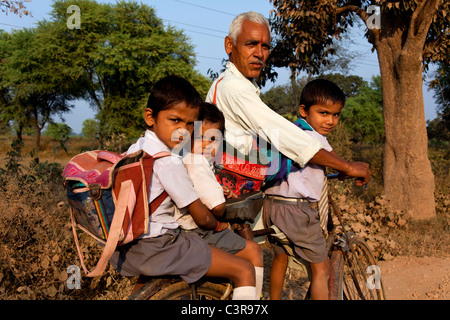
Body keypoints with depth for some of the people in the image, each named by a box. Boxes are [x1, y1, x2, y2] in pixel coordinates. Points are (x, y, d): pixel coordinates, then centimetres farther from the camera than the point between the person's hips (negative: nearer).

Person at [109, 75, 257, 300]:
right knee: (244, 270, -11)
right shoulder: (168, 161, -17)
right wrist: (217, 225, 11)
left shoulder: (135, 149, 10)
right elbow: (201, 217, -10)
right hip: (157, 247, -10)